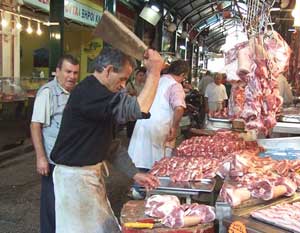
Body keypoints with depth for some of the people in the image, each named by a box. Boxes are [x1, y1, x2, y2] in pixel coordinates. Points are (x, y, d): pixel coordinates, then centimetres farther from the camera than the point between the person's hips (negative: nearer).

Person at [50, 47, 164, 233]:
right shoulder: (88, 93, -23)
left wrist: (135, 174, 6)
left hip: (93, 172, 10)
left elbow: (109, 145, 10)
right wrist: (154, 71, -25)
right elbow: (138, 109, -34)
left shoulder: (96, 93, 9)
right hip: (76, 176, -10)